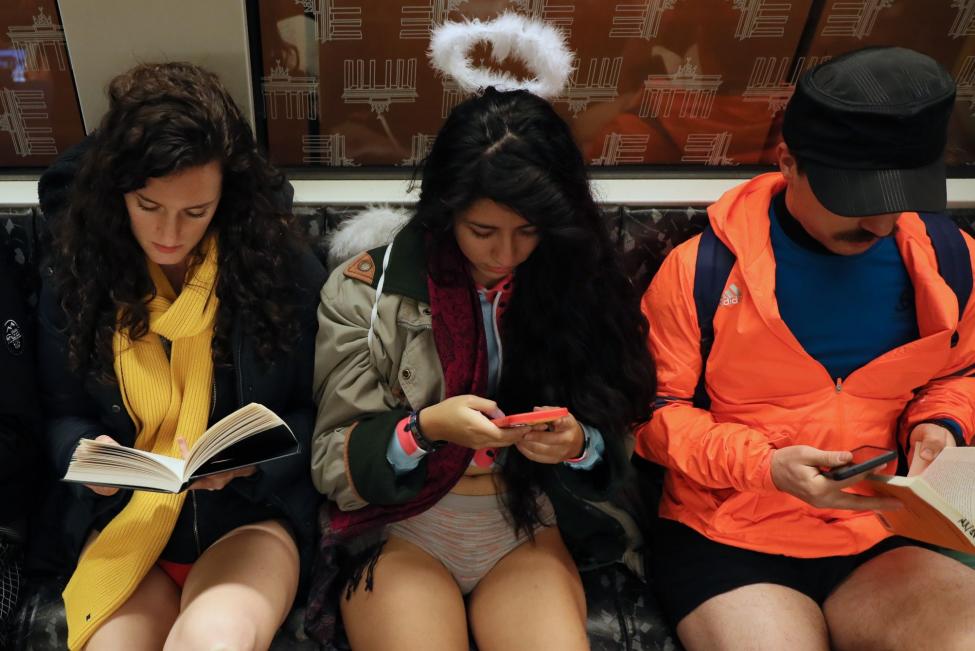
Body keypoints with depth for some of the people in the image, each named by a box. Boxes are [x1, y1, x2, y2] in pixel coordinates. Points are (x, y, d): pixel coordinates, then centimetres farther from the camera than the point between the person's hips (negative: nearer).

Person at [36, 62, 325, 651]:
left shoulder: (284, 268, -6)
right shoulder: (78, 274, 2)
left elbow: (315, 414, 1)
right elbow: (63, 414, 12)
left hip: (253, 514, -2)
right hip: (120, 519, 3)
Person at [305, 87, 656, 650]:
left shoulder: (580, 287, -2)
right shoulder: (367, 291, -7)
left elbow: (615, 452, 4)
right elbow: (334, 463, -6)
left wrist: (577, 445, -19)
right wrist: (425, 429, -23)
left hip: (527, 527, 2)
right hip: (399, 526, -1)